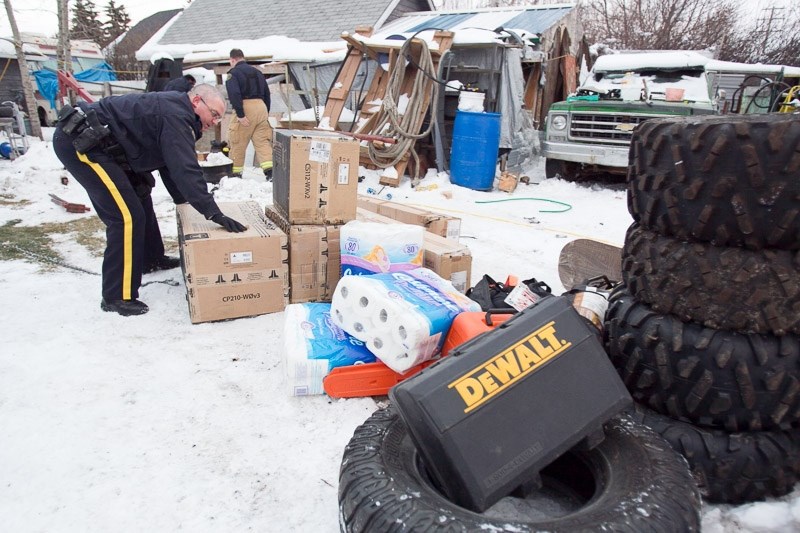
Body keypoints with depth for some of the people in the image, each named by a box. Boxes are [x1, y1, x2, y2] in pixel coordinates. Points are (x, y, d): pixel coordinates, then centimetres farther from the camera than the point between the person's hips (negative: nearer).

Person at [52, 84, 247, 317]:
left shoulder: (173, 110, 15)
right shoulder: (176, 117, -17)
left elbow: (171, 165, 20)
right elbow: (185, 170, -26)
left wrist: (184, 202, 22)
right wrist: (214, 214, -27)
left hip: (89, 141, 11)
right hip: (78, 142, -11)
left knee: (140, 197, 21)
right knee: (127, 216, -14)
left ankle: (151, 259, 40)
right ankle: (117, 297, -6)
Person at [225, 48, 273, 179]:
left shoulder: (233, 73, 0)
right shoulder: (257, 72, 21)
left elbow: (234, 94, -14)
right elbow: (267, 93, 21)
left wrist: (240, 115, -17)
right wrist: (267, 113, 21)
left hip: (245, 108, -6)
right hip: (261, 107, 6)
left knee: (238, 143, 6)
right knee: (262, 141, 3)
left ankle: (235, 172, 15)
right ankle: (270, 169, -14)